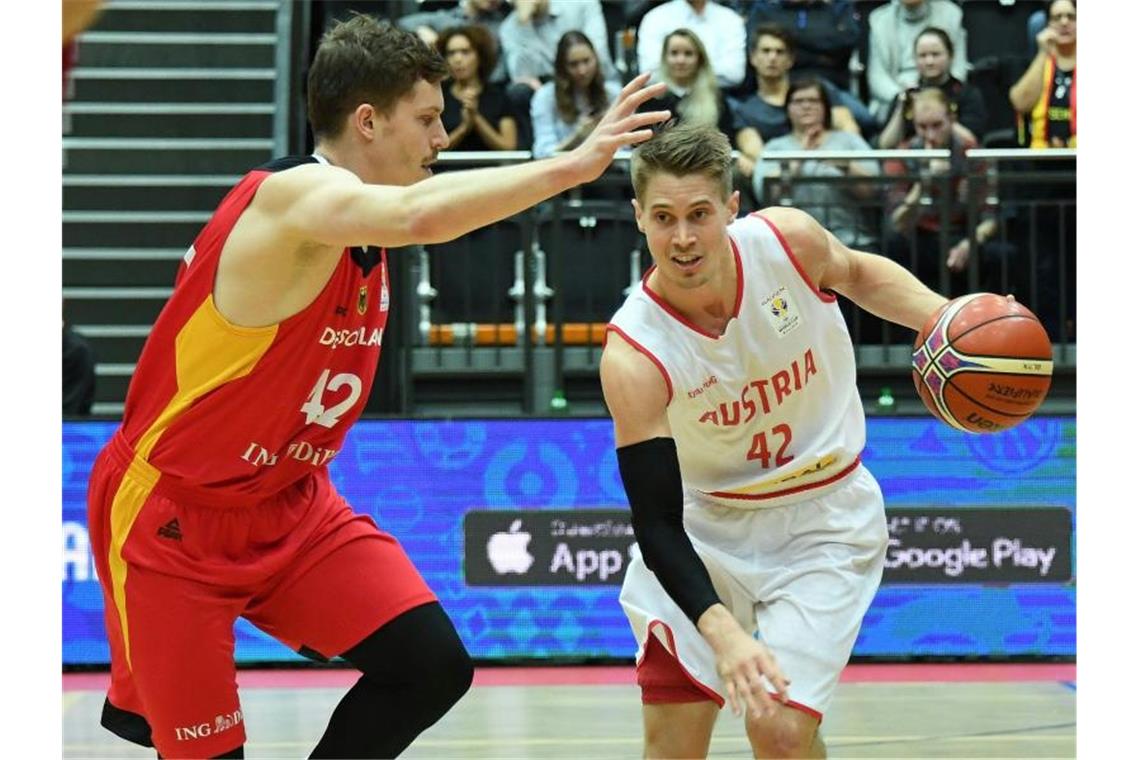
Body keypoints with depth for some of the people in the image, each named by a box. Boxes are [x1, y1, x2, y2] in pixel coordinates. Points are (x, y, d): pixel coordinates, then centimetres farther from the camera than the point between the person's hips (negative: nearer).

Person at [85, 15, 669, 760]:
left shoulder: (362, 226, 4)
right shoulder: (291, 195, -25)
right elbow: (423, 215, -45)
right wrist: (571, 166, -44)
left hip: (290, 505, 8)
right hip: (166, 518, -8)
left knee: (431, 667, -8)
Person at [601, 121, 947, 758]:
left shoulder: (789, 240, -19)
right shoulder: (633, 356, -25)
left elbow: (858, 274, 7)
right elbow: (657, 523, -27)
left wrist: (944, 318, -12)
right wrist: (723, 632, -42)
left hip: (823, 520, 0)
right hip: (705, 524, 0)